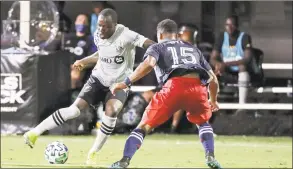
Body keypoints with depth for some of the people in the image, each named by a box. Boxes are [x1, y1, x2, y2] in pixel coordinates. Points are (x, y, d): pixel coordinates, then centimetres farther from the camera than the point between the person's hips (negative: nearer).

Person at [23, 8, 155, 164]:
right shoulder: (98, 35, -4)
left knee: (111, 111, -30)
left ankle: (93, 153, -15)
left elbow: (150, 45, -37)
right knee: (75, 108, -12)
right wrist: (84, 62, 22)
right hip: (99, 78, 4)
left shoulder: (125, 35, -25)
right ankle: (35, 133, -5)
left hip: (119, 83, -4)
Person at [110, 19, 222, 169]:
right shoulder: (193, 49, 37)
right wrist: (213, 100, 53)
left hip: (174, 87, -3)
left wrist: (126, 83, -2)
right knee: (202, 123, 32)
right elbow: (213, 79, 35)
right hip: (197, 88, 3)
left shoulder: (158, 47, 25)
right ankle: (210, 157, 13)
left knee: (144, 126, 7)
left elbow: (149, 63, -1)